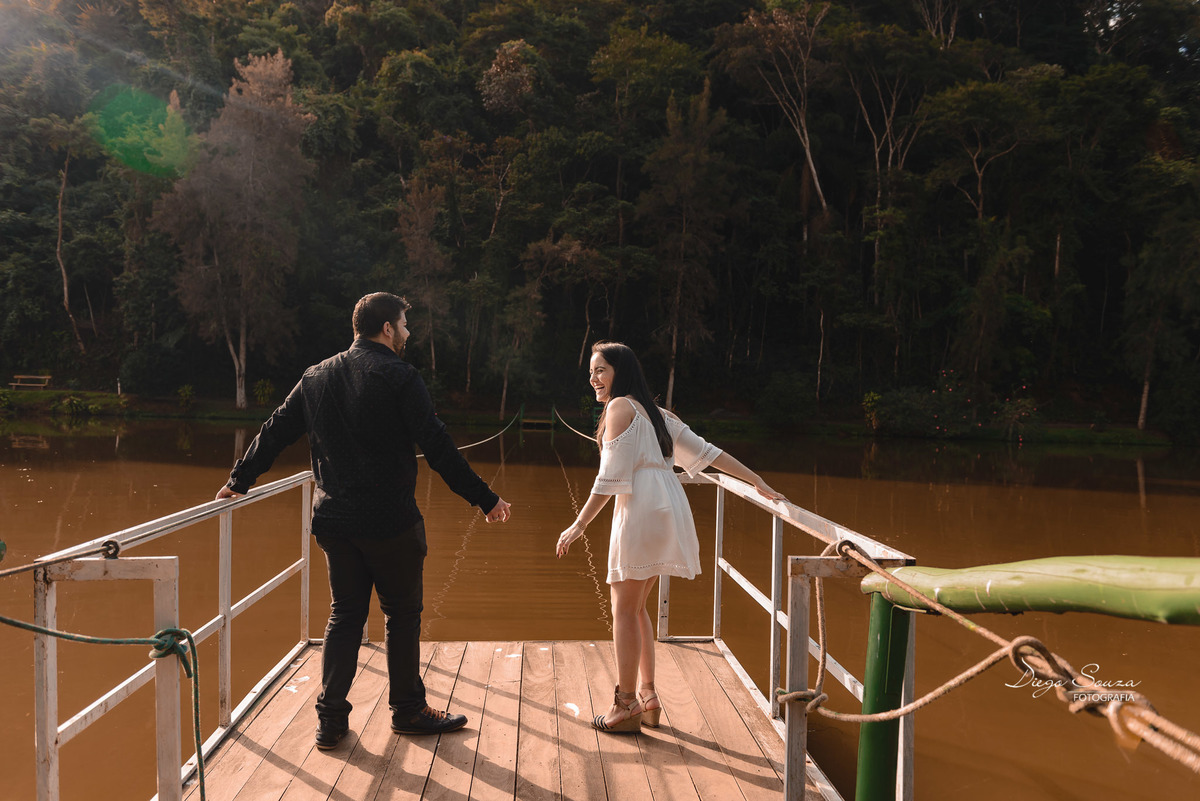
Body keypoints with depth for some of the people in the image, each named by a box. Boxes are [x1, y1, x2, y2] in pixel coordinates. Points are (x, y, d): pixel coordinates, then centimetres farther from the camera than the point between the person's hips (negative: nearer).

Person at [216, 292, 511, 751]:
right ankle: (408, 710, 22)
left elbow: (275, 433, 14)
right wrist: (485, 499, -9)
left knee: (344, 614, 15)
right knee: (402, 613, 10)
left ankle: (331, 720, 15)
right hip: (391, 523, -5)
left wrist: (240, 480, 28)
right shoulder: (400, 378, -9)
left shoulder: (316, 377, 8)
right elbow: (438, 449, -14)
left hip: (334, 520, 5)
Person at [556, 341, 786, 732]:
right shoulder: (657, 413, 21)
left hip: (640, 511, -9)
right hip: (667, 510, 9)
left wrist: (579, 524, -8)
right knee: (635, 607, 18)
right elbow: (706, 452, 18)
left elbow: (611, 478, -12)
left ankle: (626, 706, 5)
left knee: (624, 609, 0)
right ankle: (647, 696, 23)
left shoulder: (620, 406, -4)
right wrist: (759, 483, 20)